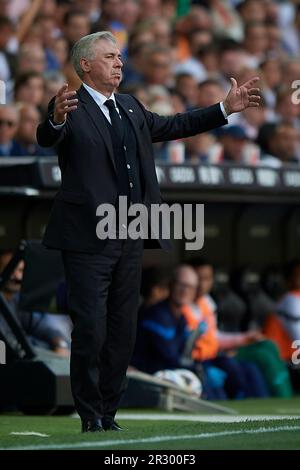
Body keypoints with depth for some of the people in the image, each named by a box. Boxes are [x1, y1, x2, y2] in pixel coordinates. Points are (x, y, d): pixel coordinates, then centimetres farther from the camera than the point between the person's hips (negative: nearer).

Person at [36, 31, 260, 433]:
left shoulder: (131, 109, 15)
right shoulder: (71, 109, -9)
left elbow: (172, 127, 23)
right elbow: (47, 138, -28)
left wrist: (226, 109, 17)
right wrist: (56, 119, -52)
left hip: (130, 239, 7)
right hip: (88, 240, -7)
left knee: (123, 333, 11)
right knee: (90, 332, -4)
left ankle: (109, 412, 21)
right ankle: (91, 418, 5)